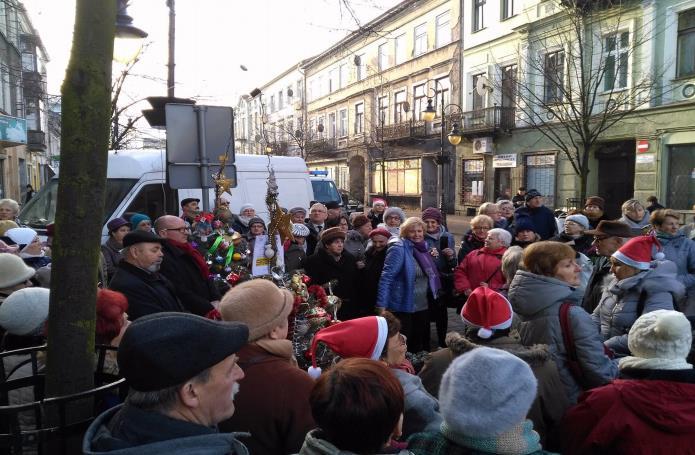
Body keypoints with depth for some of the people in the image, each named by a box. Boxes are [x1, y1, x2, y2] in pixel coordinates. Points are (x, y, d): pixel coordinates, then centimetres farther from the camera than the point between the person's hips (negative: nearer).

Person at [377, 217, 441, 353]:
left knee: (422, 344, 16)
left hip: (423, 306, 7)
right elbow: (387, 277, -21)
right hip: (403, 307, -7)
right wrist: (381, 305, -26)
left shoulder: (423, 248, 7)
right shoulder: (399, 248, -14)